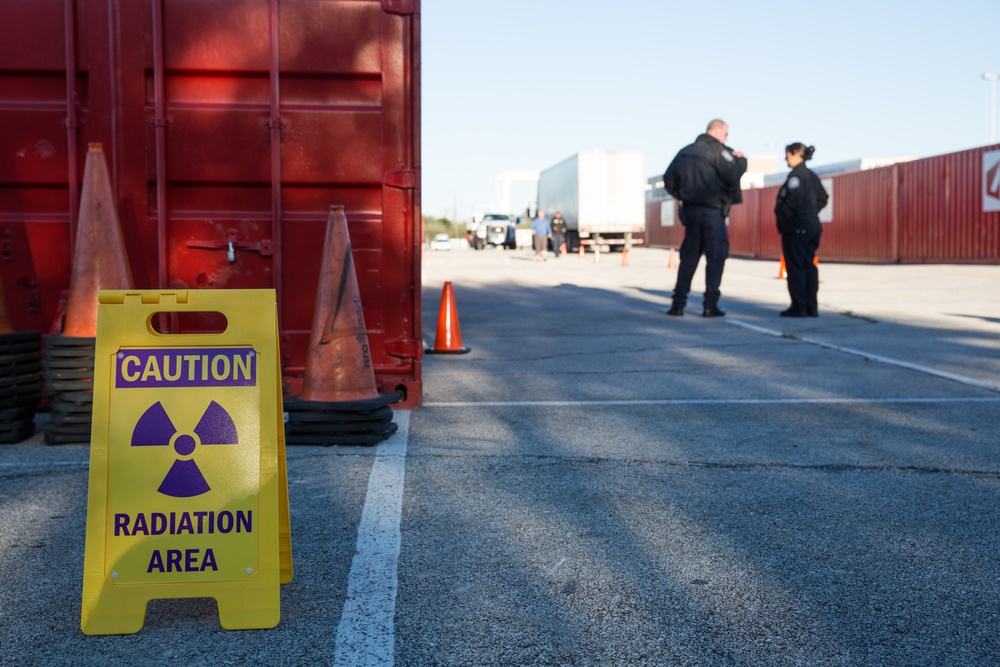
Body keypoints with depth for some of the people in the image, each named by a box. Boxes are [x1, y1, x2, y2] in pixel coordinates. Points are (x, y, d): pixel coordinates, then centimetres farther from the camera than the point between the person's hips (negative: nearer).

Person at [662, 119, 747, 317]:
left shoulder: (685, 152, 13)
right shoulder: (717, 150, -8)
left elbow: (668, 179, 13)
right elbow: (732, 176, -18)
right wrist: (741, 160, 0)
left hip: (690, 210, 6)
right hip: (713, 211, -6)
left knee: (688, 256, 11)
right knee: (715, 257, 0)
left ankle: (678, 303, 8)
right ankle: (710, 305, -3)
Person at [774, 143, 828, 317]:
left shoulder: (796, 175, -13)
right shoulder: (812, 176, 14)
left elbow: (794, 200, -24)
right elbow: (822, 198, 20)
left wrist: (782, 217, -13)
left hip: (796, 227, -9)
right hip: (812, 226, 9)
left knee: (795, 267, -4)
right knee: (809, 266, 10)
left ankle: (798, 307, -2)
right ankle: (811, 307, 12)